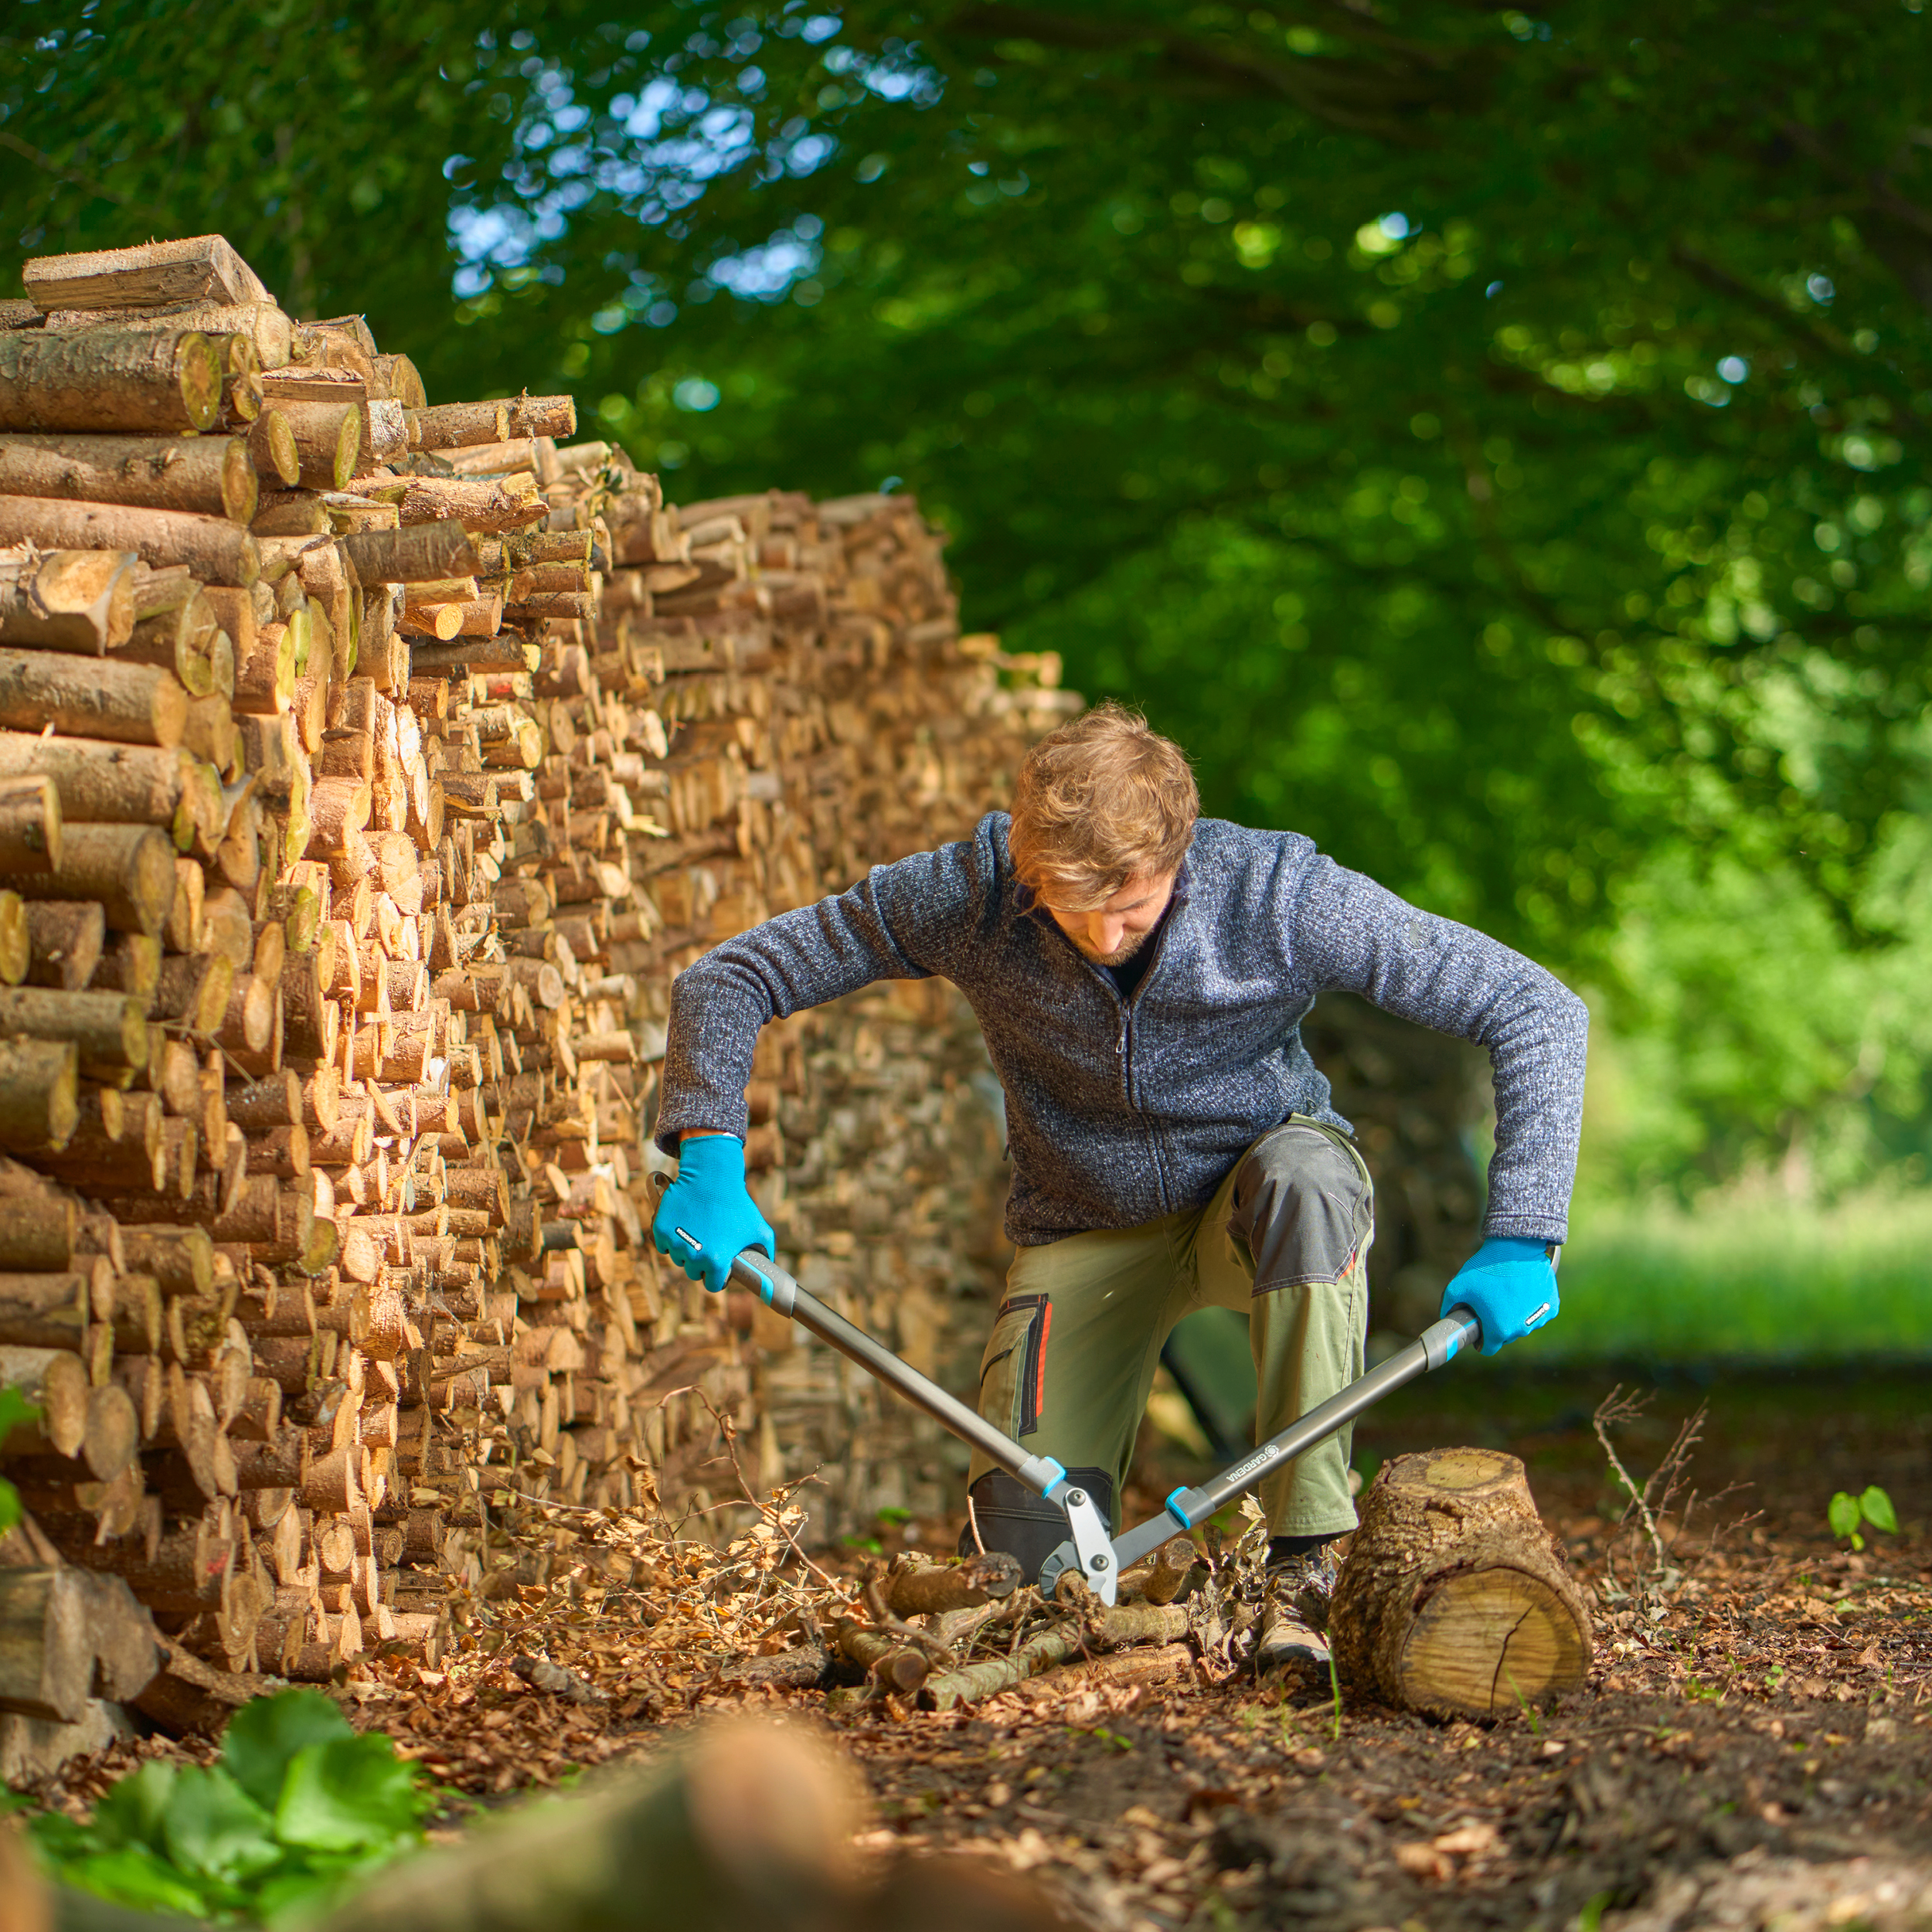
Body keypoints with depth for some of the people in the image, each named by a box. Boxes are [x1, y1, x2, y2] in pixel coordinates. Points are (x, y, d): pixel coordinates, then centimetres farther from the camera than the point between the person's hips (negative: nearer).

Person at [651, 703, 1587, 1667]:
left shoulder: (1279, 893, -29)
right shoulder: (970, 892, -25)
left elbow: (1535, 1010, -24)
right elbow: (726, 978, -17)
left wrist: (1517, 1242, -31)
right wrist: (708, 1161, -33)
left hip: (1256, 1183, -1)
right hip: (1086, 1228, 1)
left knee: (1306, 1180, -39)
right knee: (1032, 1544, -13)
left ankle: (1309, 1564, -30)